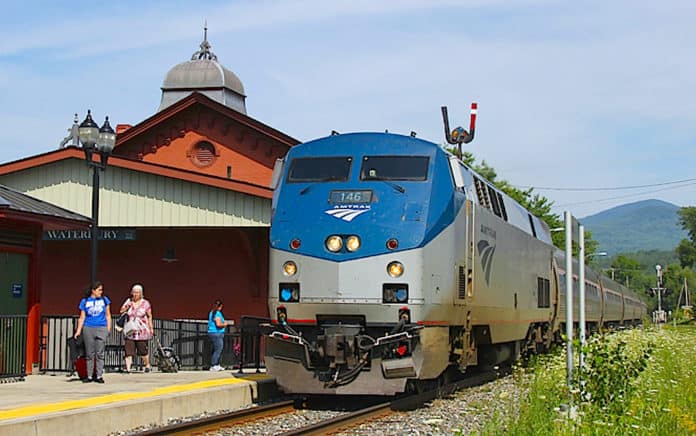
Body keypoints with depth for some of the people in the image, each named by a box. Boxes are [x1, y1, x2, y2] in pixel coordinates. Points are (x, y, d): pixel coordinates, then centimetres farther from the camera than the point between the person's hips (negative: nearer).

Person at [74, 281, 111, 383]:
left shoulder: (105, 300, 9)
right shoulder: (85, 301, 6)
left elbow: (108, 315, 14)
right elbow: (82, 317, 8)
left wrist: (108, 329, 7)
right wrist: (78, 331, 1)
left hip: (101, 328, 0)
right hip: (88, 329, 0)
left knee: (100, 354, -1)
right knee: (89, 354, 4)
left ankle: (99, 376, 2)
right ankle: (89, 376, 9)